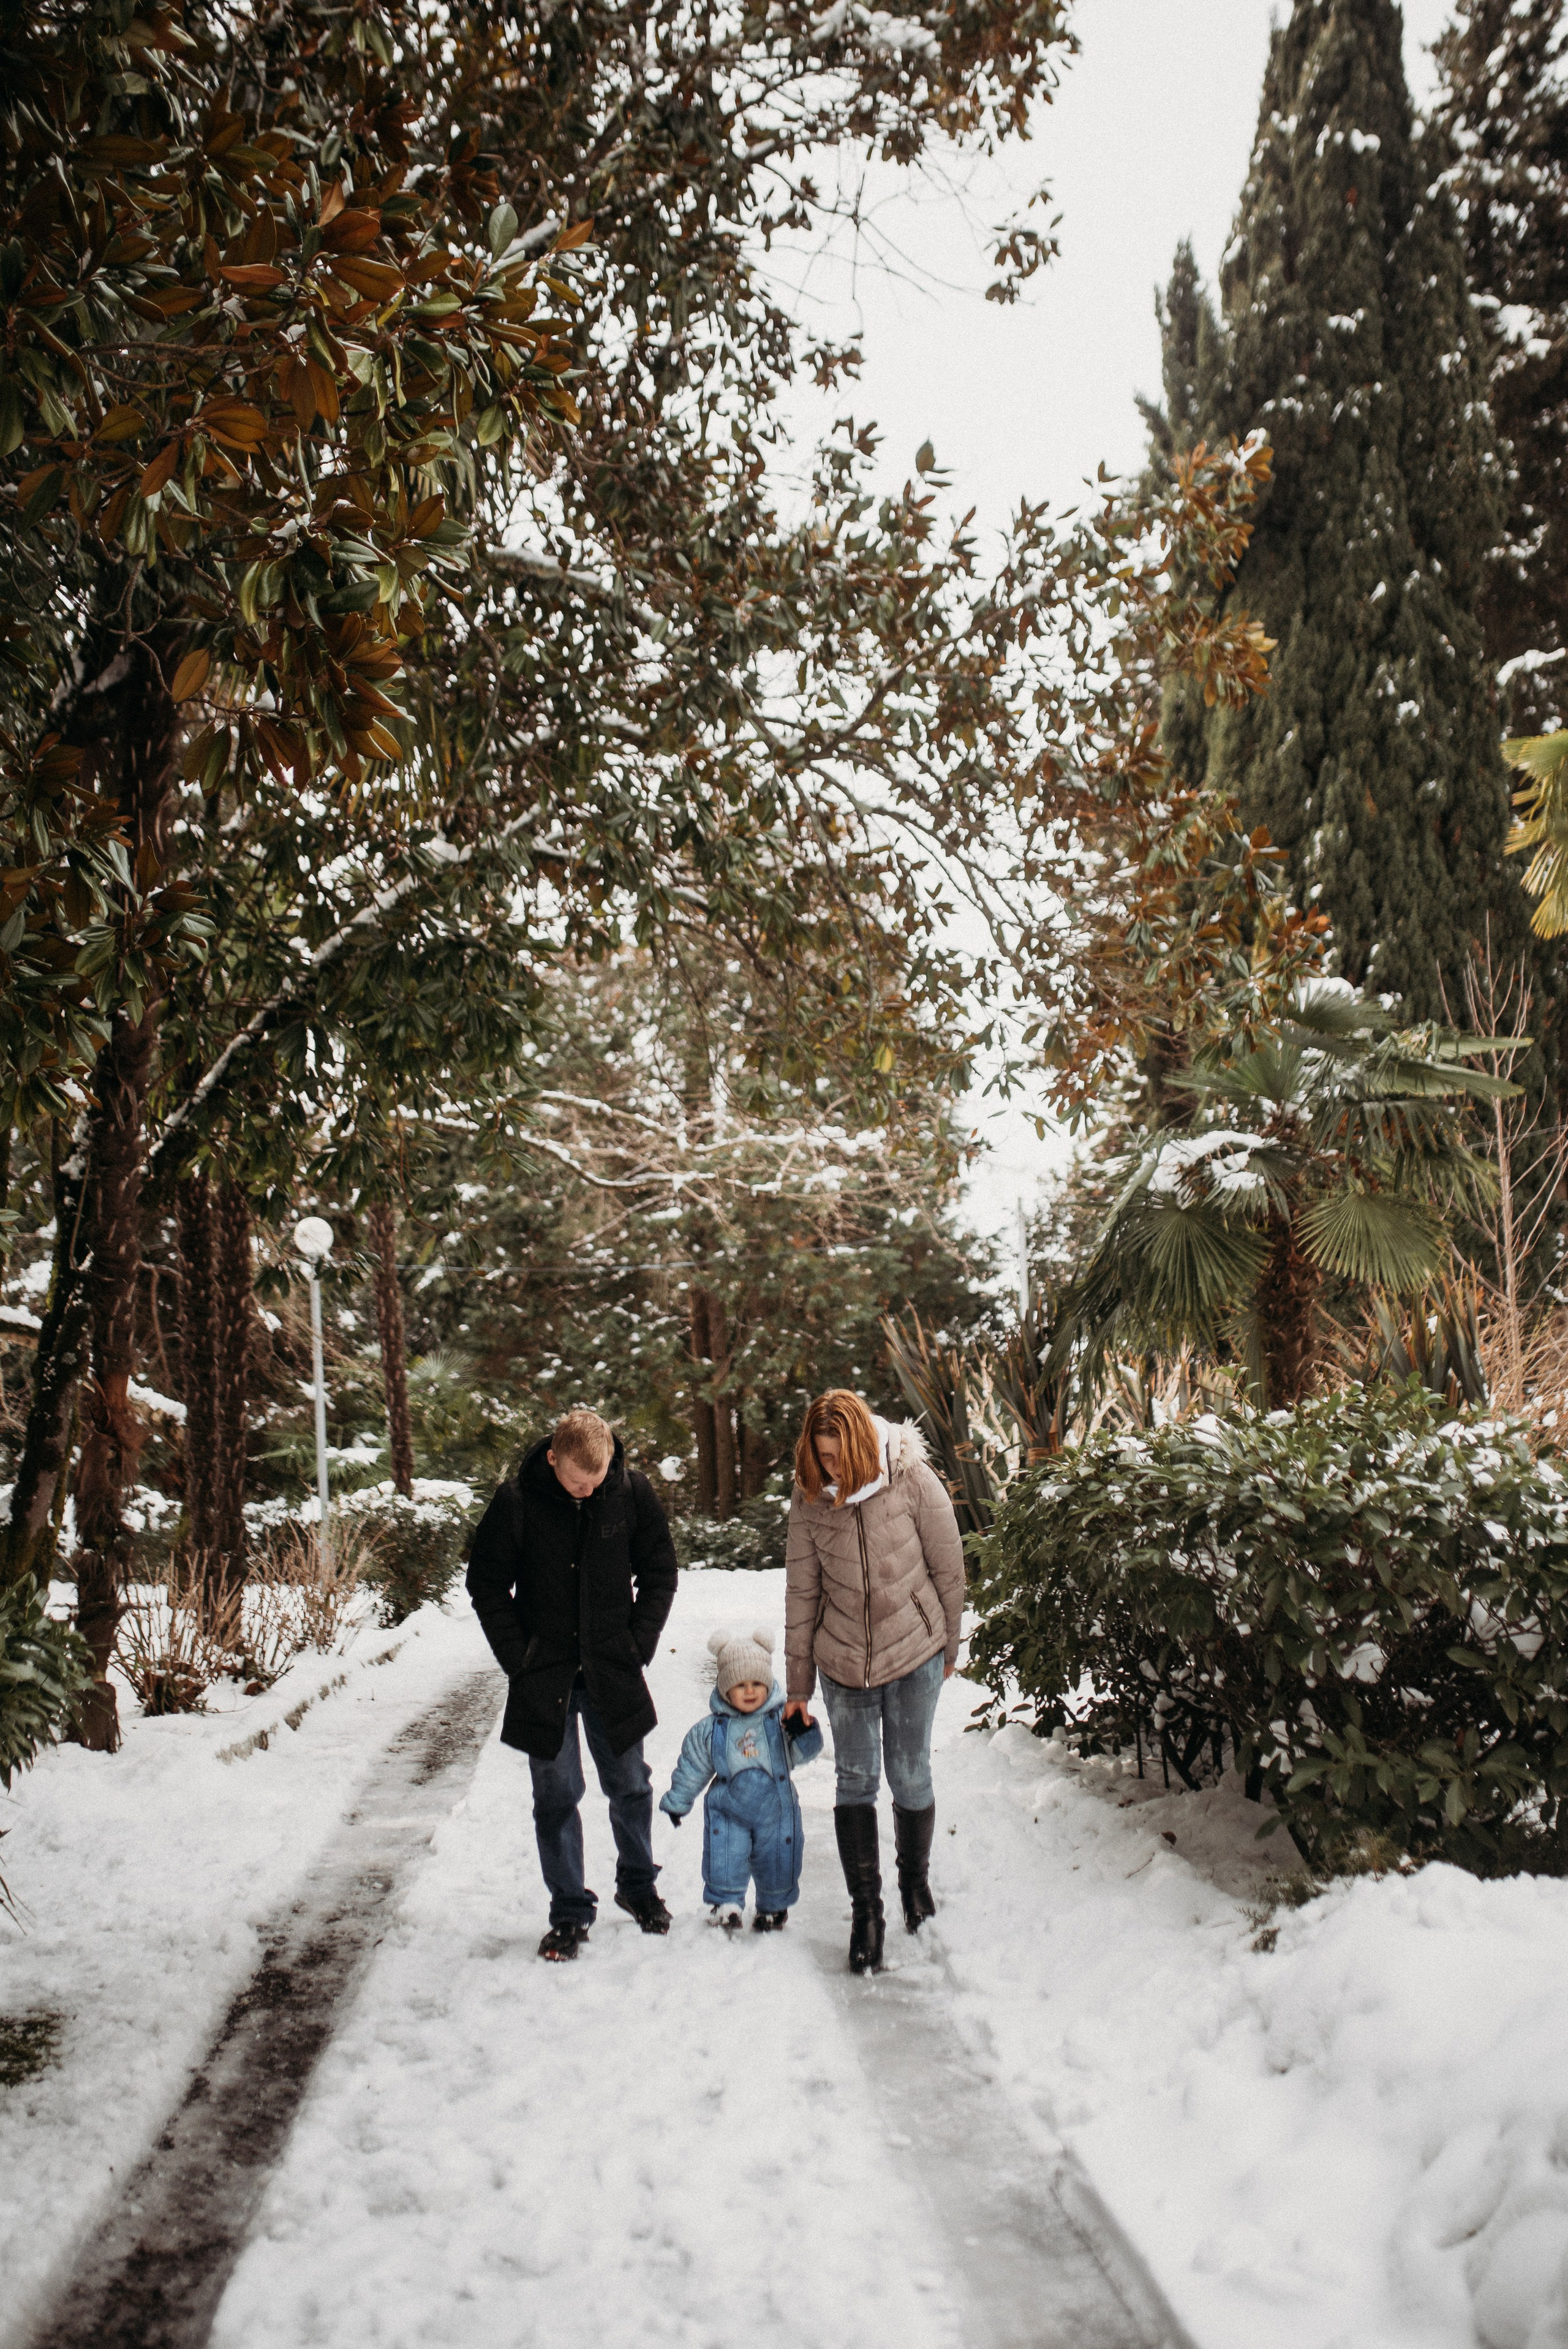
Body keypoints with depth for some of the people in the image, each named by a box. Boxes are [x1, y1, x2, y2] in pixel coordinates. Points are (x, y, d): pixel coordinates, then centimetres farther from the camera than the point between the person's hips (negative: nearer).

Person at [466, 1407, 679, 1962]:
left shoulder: (633, 1493, -9)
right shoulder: (517, 1501, -13)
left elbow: (660, 1573, 4)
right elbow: (486, 1584, -2)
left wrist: (639, 1645, -4)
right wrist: (517, 1659, -8)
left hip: (612, 1670, 1)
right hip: (544, 1672, -1)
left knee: (630, 1785, 12)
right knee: (556, 1794, 5)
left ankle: (638, 1886, 34)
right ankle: (569, 1911, 18)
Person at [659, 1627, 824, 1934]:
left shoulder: (783, 1718, -8)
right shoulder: (711, 1729, -6)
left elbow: (806, 1752, -7)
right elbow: (692, 1768, 6)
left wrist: (804, 1733, -29)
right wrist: (677, 1802, 12)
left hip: (776, 1809, 0)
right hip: (728, 1810, 0)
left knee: (778, 1862, 8)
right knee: (724, 1861, -7)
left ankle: (774, 1907, 33)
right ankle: (727, 1904, 17)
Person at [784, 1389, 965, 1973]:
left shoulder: (913, 1481, -16)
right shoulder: (809, 1498, -8)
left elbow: (948, 1568, -5)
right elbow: (802, 1592, 0)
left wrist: (948, 1645, 4)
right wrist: (798, 1683, 4)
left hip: (913, 1655, -2)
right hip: (843, 1661, 2)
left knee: (910, 1776, 7)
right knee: (855, 1781, 4)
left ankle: (915, 1877, 33)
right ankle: (866, 1910, 14)